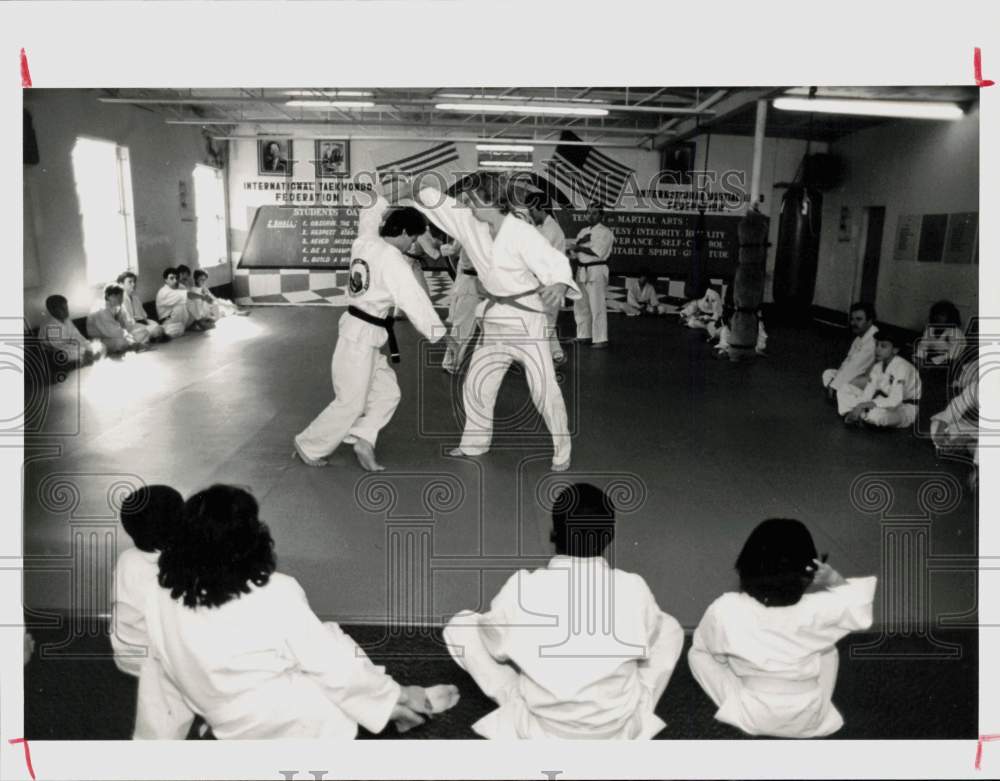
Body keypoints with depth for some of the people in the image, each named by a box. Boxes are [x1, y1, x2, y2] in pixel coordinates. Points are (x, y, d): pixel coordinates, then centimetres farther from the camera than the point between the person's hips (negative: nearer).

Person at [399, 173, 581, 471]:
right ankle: (475, 443, 35)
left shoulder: (523, 234, -23)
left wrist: (559, 286, -53)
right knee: (476, 385, 15)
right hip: (494, 319, 7)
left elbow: (555, 263, -32)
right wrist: (414, 191, -8)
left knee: (545, 390, -4)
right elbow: (443, 205, 5)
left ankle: (562, 451, 14)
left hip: (526, 320, -7)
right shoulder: (472, 225, -3)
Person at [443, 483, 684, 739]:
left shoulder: (521, 588, -18)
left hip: (540, 732, -1)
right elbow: (647, 640, 5)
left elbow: (495, 644, -1)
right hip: (619, 732, 1)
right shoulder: (633, 589, -16)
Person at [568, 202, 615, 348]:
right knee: (580, 305, 13)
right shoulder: (583, 231, 17)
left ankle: (601, 339, -5)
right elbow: (574, 250, 11)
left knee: (597, 307, -9)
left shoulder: (605, 232, -6)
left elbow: (597, 252, -18)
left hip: (597, 271, -8)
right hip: (582, 271, 8)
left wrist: (579, 247, -11)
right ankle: (584, 335, 26)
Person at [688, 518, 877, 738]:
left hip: (755, 718, -1)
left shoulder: (726, 610, -24)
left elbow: (702, 645, -2)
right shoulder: (819, 609, -24)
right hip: (809, 721, 2)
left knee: (697, 654, 16)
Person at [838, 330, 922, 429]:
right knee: (844, 389, -1)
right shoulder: (878, 366, 0)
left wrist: (863, 405, -32)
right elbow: (868, 393, -2)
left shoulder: (902, 367, -25)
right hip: (885, 402, 8)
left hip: (904, 410, -8)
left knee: (875, 414, -42)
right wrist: (859, 407, -23)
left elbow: (894, 401, -33)